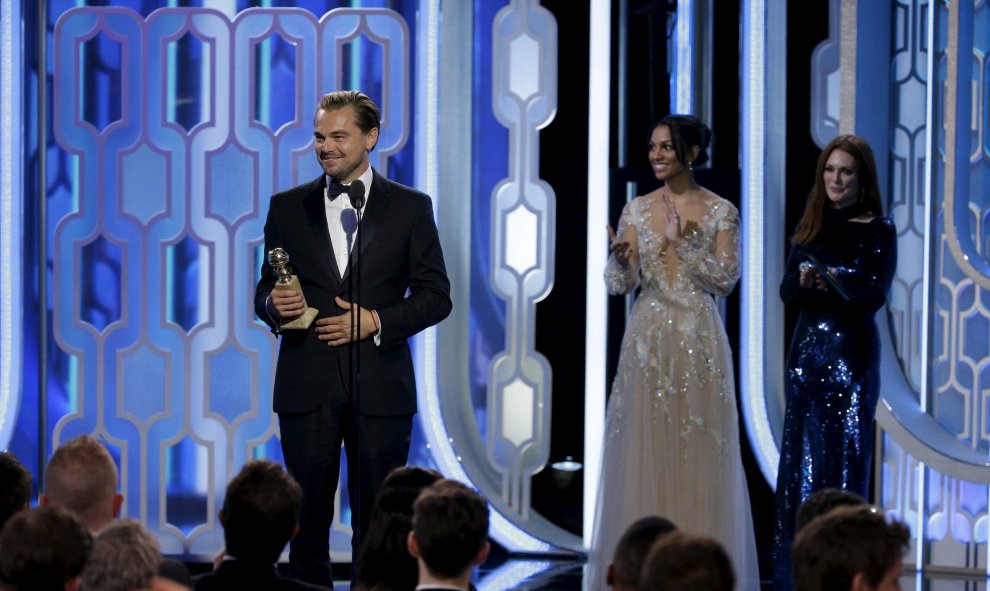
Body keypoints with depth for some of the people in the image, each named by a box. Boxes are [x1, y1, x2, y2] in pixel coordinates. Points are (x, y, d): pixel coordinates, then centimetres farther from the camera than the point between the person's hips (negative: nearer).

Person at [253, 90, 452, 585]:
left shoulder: (410, 207, 5)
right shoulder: (287, 207, 9)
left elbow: (435, 296, 3)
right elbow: (265, 290, 13)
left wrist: (377, 321, -11)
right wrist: (275, 305, -11)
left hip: (380, 387, -1)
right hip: (307, 388, 1)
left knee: (378, 522, 1)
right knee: (307, 517, 3)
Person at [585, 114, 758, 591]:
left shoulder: (720, 212, 0)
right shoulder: (637, 210, 7)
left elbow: (726, 279, -7)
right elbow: (620, 284, 2)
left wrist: (683, 241, -16)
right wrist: (620, 257, -19)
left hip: (698, 343, -2)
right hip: (647, 341, 2)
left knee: (698, 456, -1)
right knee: (644, 453, 2)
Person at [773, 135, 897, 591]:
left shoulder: (877, 231, -4)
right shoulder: (810, 227, 10)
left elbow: (876, 294, -13)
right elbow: (786, 290, 8)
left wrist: (835, 278, -29)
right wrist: (803, 281, -14)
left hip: (851, 351, -5)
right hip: (807, 348, 5)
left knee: (845, 452, -4)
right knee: (799, 453, 5)